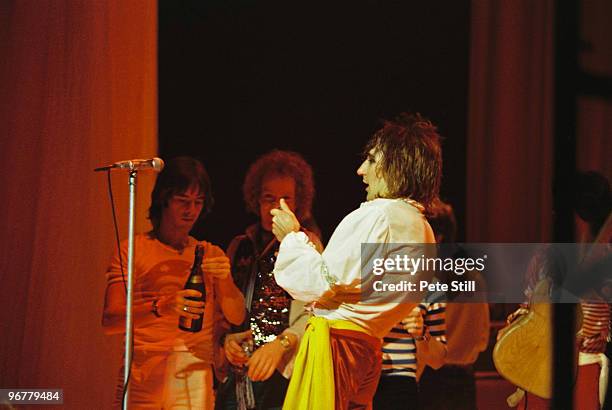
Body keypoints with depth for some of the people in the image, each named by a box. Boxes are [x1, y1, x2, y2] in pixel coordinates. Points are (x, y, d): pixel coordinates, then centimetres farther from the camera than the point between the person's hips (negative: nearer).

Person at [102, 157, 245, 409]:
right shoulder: (134, 249, 4)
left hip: (195, 377, 2)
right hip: (143, 377, -2)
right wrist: (160, 307, -24)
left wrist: (224, 280, -14)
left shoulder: (211, 255, 15)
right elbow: (110, 321, -8)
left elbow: (236, 317, 5)